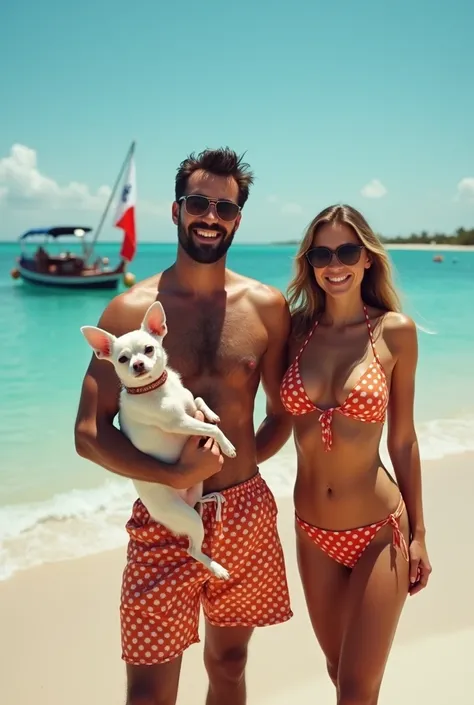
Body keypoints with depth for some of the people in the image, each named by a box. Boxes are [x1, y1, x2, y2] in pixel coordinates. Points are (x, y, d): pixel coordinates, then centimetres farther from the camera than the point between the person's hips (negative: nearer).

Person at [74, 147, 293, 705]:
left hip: (245, 516, 3)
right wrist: (175, 476, -19)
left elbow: (283, 413, 9)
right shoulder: (130, 311, -7)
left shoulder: (268, 308, -1)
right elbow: (89, 433, -9)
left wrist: (232, 466, 0)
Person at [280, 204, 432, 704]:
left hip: (379, 531, -3)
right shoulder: (296, 329, -3)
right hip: (313, 532, 3)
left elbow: (402, 439, -2)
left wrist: (418, 533, 2)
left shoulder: (395, 331, -8)